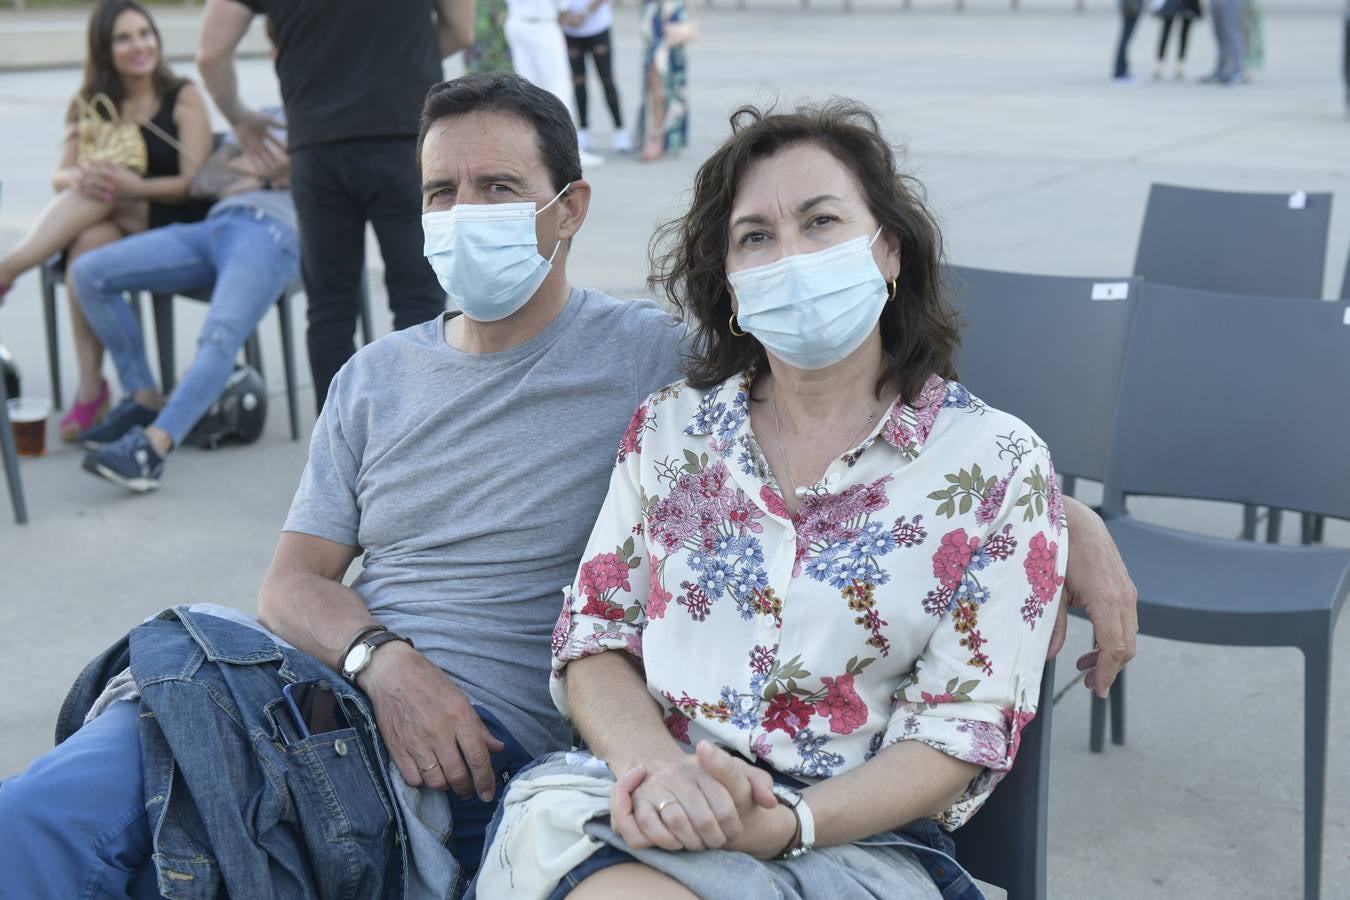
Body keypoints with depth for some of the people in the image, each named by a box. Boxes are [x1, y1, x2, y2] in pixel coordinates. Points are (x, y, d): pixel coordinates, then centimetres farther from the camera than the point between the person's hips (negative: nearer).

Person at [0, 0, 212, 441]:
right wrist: (80, 178, -24)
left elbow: (195, 183, -8)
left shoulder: (183, 99, 1)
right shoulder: (92, 105, 12)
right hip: (110, 227, 3)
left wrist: (135, 186, -28)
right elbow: (60, 177, 2)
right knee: (89, 243, -34)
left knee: (102, 197, -33)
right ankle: (90, 389, -34)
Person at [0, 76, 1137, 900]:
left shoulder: (657, 357, 2)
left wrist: (1070, 513, -16)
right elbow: (295, 580, 13)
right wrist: (382, 659, -10)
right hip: (331, 685, 6)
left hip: (490, 733, -5)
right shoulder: (376, 377, 18)